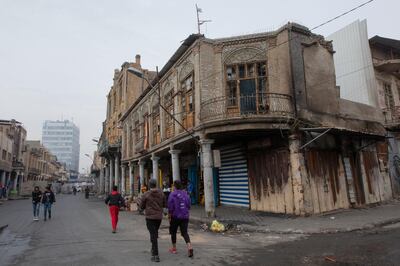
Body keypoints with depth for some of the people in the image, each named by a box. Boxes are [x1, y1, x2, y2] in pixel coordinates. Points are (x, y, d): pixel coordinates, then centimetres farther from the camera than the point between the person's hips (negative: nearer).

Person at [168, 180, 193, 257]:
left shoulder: (172, 194, -11)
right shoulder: (185, 194, 2)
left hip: (175, 216, -3)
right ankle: (189, 247, -14)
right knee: (184, 232, 5)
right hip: (185, 216, 3)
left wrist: (169, 217, -3)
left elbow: (170, 207, -12)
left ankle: (174, 248, 26)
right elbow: (189, 205, 7)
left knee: (173, 232, 16)